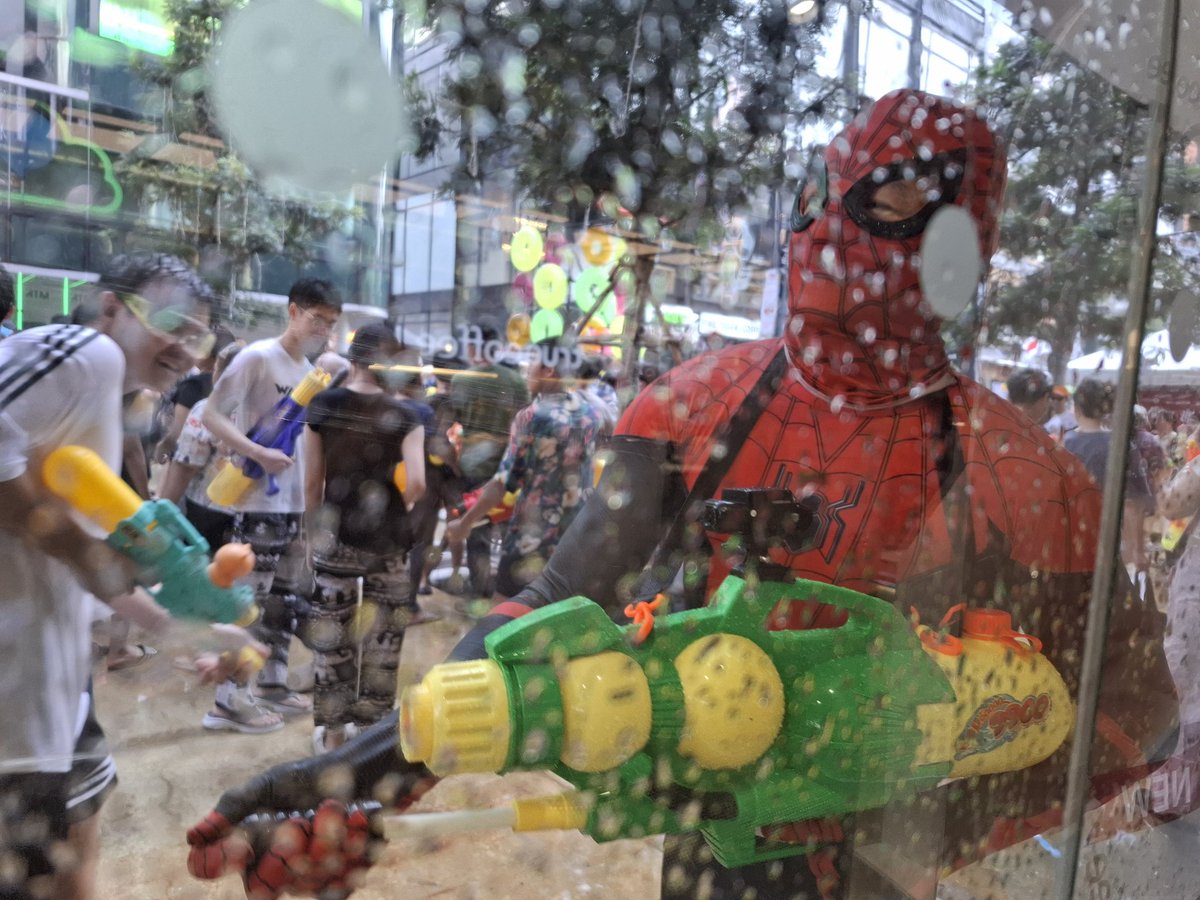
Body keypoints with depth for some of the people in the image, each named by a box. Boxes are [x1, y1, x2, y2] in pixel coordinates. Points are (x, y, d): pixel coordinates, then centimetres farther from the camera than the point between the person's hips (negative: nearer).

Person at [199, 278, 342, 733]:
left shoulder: (310, 370, 13)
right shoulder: (257, 357, -10)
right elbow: (211, 415, -15)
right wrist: (259, 454, -25)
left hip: (295, 502, 8)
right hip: (259, 502, -8)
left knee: (284, 599, 15)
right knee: (249, 600, -4)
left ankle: (271, 683, 27)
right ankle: (228, 701, 6)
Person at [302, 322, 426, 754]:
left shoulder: (322, 405, -2)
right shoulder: (403, 415, -6)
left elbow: (312, 482, 1)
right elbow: (416, 483, -17)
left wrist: (314, 531, 13)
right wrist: (395, 508, 3)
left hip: (335, 534, 1)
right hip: (387, 538, -1)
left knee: (331, 635, 12)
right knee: (382, 635, 12)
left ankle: (332, 731, 22)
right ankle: (372, 726, 23)